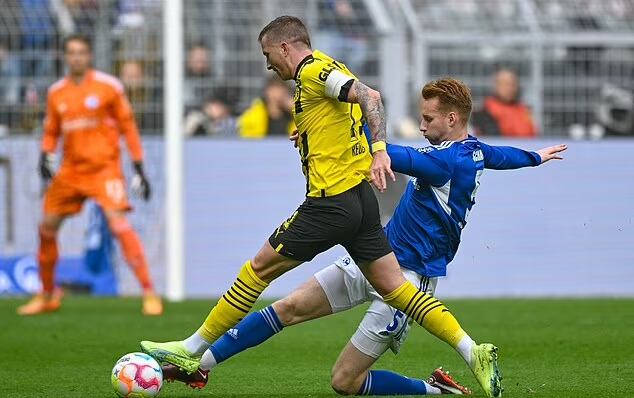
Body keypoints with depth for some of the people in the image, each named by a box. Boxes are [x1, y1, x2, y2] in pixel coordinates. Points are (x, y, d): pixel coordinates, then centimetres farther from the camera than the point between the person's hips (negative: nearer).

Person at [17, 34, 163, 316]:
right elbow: (51, 131, 17)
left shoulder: (109, 86, -5)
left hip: (105, 167, -5)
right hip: (71, 170, 5)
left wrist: (139, 169, -4)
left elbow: (128, 127, 0)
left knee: (119, 224, -20)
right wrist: (46, 155, -4)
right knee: (47, 226, 4)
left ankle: (149, 293, -15)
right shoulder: (56, 92, 7)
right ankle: (48, 295, 21)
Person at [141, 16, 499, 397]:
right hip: (360, 196, 9)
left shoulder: (314, 70, -9)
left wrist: (379, 150, -33)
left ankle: (193, 351, 9)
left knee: (259, 268, 2)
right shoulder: (328, 70, 20)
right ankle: (473, 352, -4)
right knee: (394, 286, 6)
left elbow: (370, 96, -22)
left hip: (331, 204, -9)